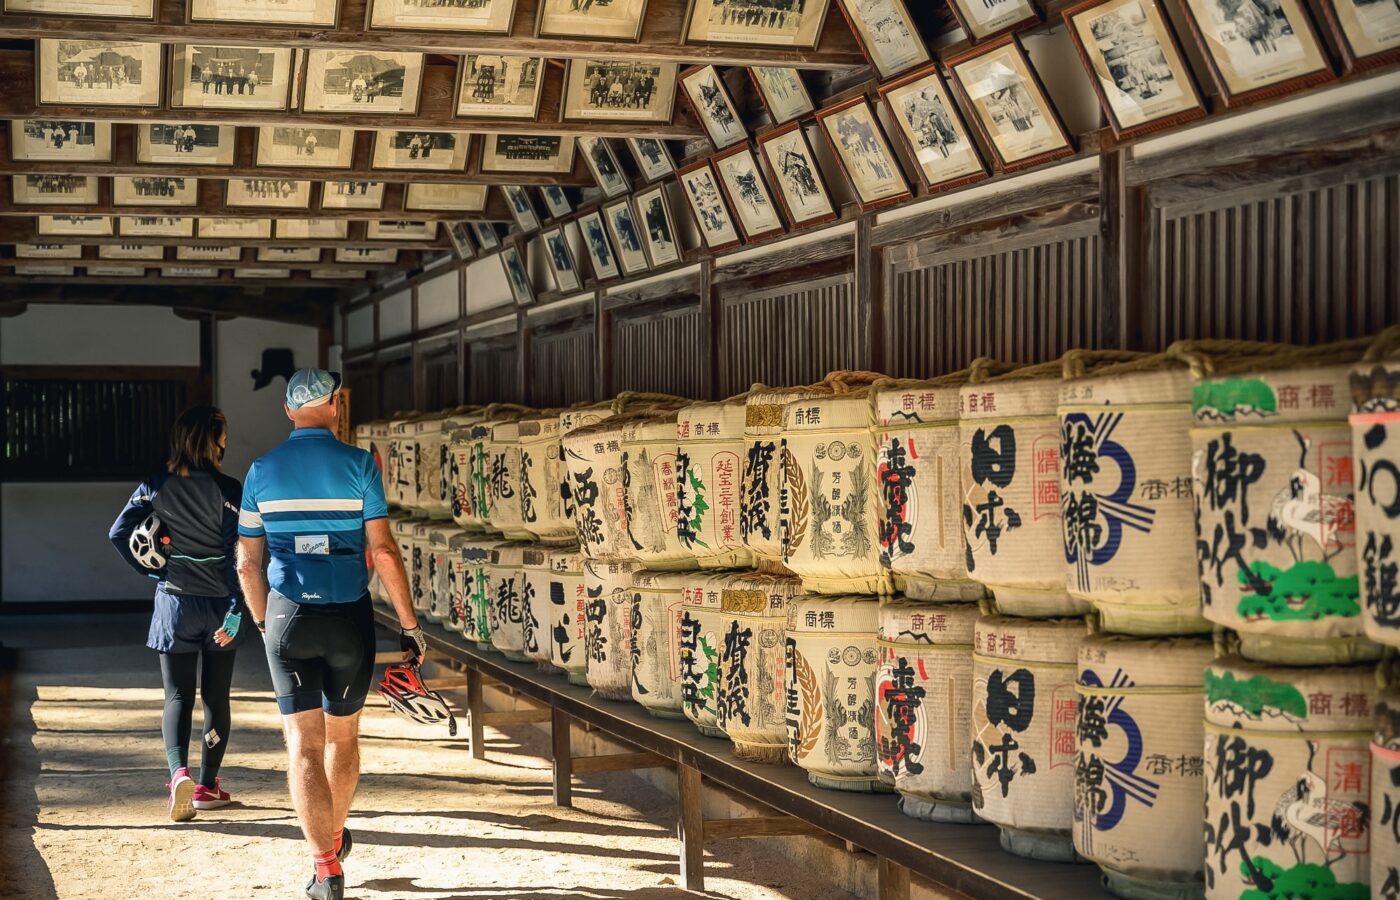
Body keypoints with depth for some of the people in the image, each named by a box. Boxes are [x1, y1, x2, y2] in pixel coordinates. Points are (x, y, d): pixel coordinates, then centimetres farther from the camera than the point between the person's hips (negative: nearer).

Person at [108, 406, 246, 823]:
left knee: (177, 696, 6)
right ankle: (207, 786, 18)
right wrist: (235, 611, -12)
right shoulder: (227, 489, -9)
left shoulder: (156, 486, -2)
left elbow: (119, 533, -7)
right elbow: (237, 554, -13)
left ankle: (179, 771, -18)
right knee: (216, 697, 12)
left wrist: (152, 570, 3)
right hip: (219, 602, -1)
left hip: (175, 602, 1)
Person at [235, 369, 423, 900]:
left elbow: (247, 563, 6)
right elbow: (383, 551, -8)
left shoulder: (261, 471, 3)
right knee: (343, 734, 19)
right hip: (349, 617, 0)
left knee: (303, 745, 1)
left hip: (288, 617, 0)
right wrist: (409, 625, -2)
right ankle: (334, 838, 37)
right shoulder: (358, 465, -4)